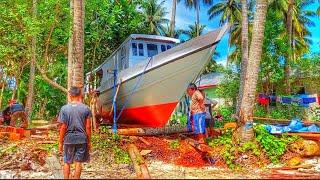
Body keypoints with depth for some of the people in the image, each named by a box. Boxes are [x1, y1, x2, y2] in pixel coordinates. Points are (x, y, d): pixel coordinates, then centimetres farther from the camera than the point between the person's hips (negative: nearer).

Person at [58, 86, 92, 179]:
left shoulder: (64, 108, -6)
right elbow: (88, 127, -4)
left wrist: (60, 142, 3)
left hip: (69, 139, 0)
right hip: (81, 139, 0)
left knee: (67, 162, 15)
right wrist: (89, 141, 6)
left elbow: (63, 127, -7)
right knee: (78, 162, 9)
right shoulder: (86, 108, -5)